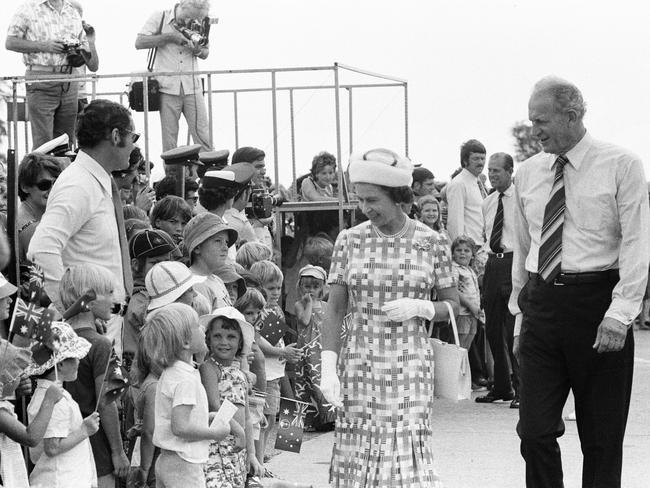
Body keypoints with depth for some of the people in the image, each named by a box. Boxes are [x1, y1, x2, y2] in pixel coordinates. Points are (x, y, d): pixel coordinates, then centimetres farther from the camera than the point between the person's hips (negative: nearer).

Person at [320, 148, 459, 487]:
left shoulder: (429, 243, 1)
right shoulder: (349, 241, 3)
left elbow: (452, 304, 9)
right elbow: (334, 309, 3)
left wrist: (418, 308, -11)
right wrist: (327, 370, -6)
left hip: (411, 367, -1)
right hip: (359, 366, 1)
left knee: (408, 452, -6)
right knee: (356, 454, -3)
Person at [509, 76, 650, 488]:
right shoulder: (528, 174, 11)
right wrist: (520, 311, 14)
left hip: (596, 300, -4)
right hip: (541, 305, 4)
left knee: (602, 437, 4)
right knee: (535, 430, -2)